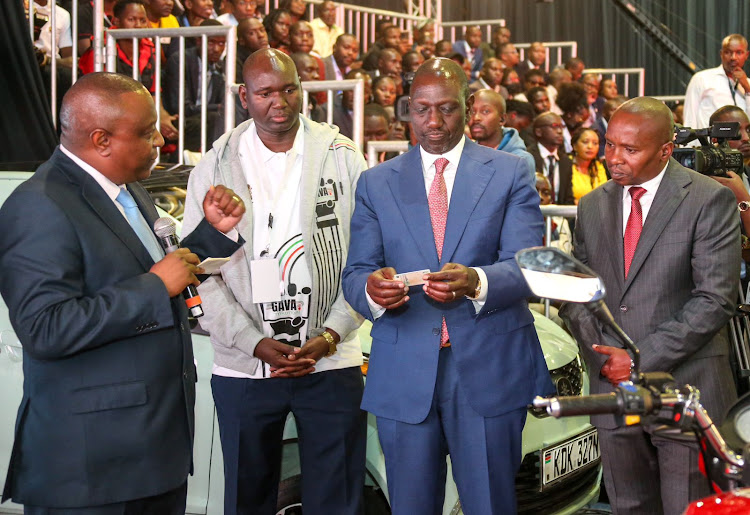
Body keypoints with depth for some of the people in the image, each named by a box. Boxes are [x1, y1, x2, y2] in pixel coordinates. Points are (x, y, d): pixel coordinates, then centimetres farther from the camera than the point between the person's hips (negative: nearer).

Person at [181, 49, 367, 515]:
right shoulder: (215, 169, 2)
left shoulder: (342, 158, 2)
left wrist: (330, 337, -11)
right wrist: (257, 344, -10)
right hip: (243, 367, 0)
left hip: (331, 361, 0)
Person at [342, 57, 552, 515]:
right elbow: (355, 273, 5)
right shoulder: (376, 183, 11)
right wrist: (372, 288, -20)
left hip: (489, 369, -1)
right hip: (403, 374, 2)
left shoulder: (511, 173, 5)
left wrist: (476, 282, -27)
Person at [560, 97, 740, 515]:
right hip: (612, 386, 5)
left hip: (686, 388, -4)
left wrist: (644, 359, -15)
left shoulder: (710, 200, -5)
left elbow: (716, 299, -11)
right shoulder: (593, 206, 11)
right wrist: (603, 354, -5)